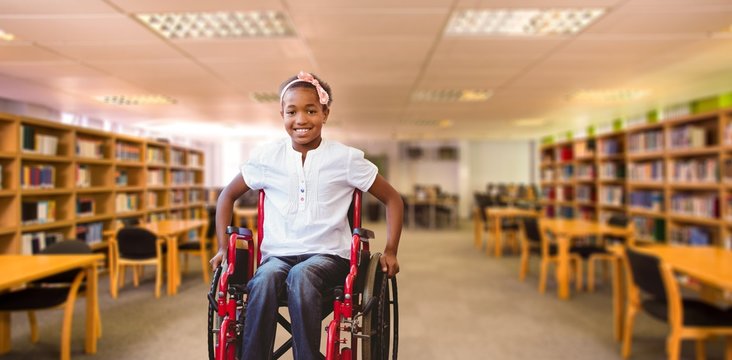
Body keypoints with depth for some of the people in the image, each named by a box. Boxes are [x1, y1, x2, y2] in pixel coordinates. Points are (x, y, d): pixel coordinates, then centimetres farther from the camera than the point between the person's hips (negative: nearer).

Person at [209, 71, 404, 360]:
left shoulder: (346, 158, 0)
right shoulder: (266, 156, 5)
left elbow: (392, 199, 7)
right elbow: (228, 196, 17)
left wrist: (390, 251, -3)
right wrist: (223, 247, 6)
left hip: (328, 255, -1)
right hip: (278, 254, 2)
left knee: (300, 276, -35)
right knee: (265, 279, -33)